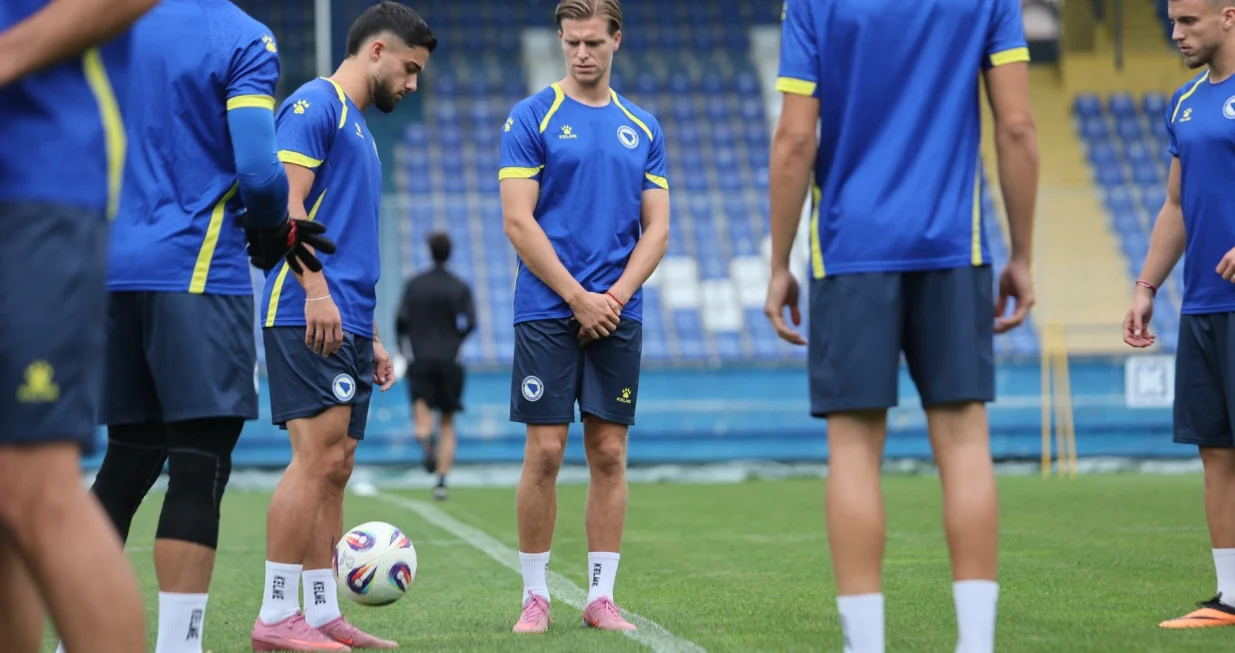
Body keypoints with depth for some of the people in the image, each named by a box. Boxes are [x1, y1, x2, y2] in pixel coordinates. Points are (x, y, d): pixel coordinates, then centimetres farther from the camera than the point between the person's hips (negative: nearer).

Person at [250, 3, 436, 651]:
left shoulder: (359, 127, 25)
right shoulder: (313, 104, -3)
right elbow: (287, 202, -15)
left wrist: (371, 336, 24)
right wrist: (317, 290, -23)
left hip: (345, 324, 10)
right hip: (307, 315, -10)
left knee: (334, 469, 7)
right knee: (319, 456, -14)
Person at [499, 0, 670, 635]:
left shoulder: (642, 128, 11)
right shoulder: (531, 118, 0)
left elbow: (657, 229, 8)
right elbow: (518, 221, -6)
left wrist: (616, 295, -7)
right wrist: (579, 298, -10)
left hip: (618, 314, 3)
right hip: (547, 312, -3)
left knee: (609, 453, 3)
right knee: (545, 452, -4)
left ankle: (601, 595, 9)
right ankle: (535, 594, 8)